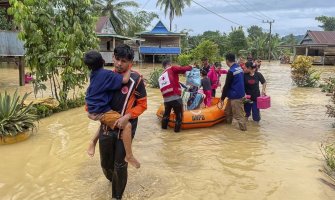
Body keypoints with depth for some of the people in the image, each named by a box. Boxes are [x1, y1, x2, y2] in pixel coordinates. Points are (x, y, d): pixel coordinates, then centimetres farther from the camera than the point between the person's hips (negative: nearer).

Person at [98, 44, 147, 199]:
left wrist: (127, 117, -21)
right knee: (105, 163, 19)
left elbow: (142, 105, -9)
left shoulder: (136, 80, -13)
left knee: (120, 165, 5)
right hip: (106, 126, 4)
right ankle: (113, 179, 52)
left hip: (125, 129, -4)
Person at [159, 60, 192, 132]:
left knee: (166, 113, 29)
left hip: (166, 99, 7)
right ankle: (177, 129, 17)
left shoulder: (161, 76, 22)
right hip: (175, 97, -6)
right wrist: (190, 67, 11)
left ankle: (164, 126, 41)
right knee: (179, 115, 11)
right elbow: (183, 69, -6)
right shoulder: (172, 69, 1)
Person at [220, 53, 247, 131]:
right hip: (239, 93, 9)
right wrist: (224, 90, 19)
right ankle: (228, 122, 39)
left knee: (238, 113, 2)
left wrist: (222, 97, -8)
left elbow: (227, 85, -17)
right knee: (228, 110, 23)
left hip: (235, 96, -9)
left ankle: (243, 127, 11)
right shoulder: (239, 68, 6)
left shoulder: (231, 71, -22)